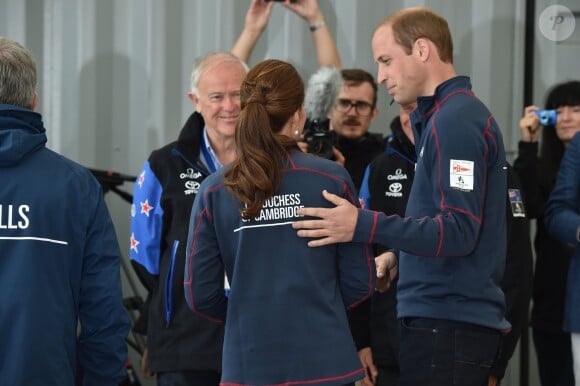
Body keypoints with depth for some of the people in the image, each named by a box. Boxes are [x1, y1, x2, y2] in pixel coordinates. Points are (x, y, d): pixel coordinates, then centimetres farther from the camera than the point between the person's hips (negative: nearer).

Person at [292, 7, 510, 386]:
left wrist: (364, 225, -27)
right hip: (448, 316, 10)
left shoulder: (455, 120, -14)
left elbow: (459, 230, -22)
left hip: (448, 322, -10)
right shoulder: (451, 114, 18)